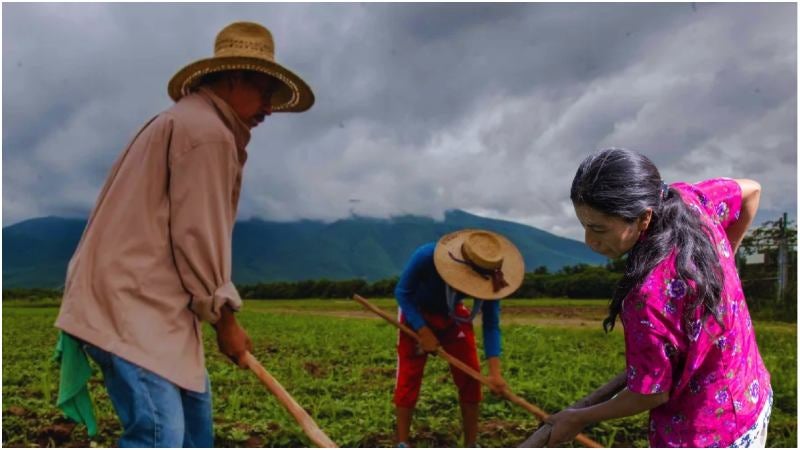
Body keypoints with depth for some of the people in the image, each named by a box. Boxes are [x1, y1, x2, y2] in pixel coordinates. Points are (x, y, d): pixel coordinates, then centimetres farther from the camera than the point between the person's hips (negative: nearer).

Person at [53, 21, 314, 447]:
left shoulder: (190, 122, 20)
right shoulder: (208, 132, -13)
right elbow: (196, 238, -16)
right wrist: (226, 320, -6)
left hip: (137, 296, 11)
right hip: (130, 301, -11)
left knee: (194, 408, 17)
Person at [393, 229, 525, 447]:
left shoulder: (489, 277, -29)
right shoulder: (426, 256, -39)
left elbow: (491, 324, -22)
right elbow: (402, 292, -22)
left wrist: (495, 370, -29)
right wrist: (423, 331, -27)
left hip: (453, 315, 3)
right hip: (417, 313, -2)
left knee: (469, 376, -4)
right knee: (409, 377, -8)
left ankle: (471, 445, 8)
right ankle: (402, 444, 3)